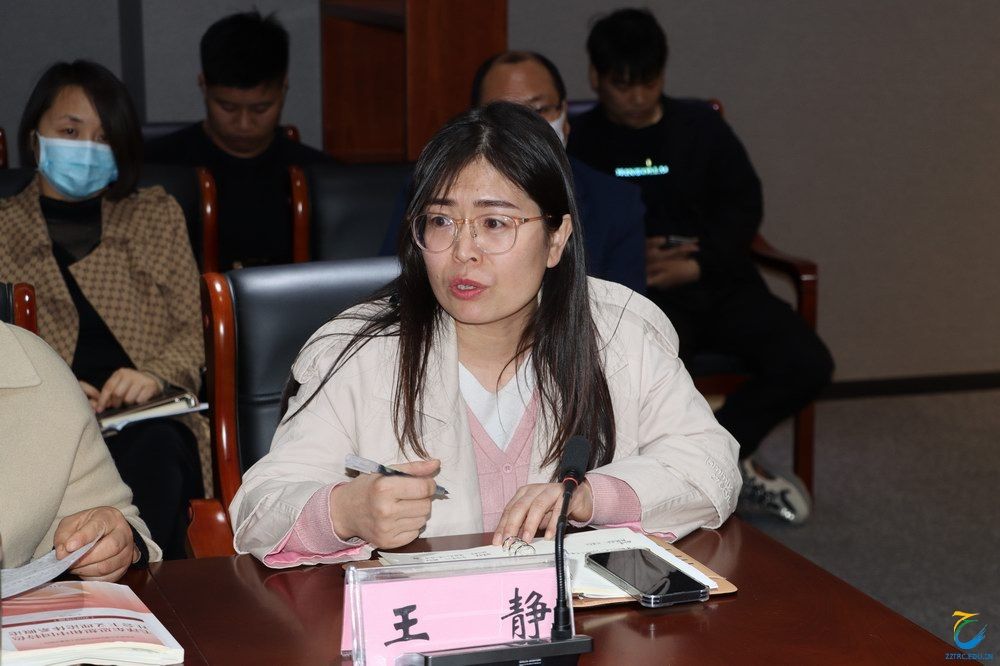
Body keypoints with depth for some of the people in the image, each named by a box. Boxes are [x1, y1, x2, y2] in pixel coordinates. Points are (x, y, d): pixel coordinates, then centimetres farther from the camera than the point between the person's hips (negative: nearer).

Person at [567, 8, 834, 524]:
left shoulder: (701, 125, 11)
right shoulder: (579, 143, 4)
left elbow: (745, 205, 7)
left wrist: (698, 263, -10)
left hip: (720, 281, 3)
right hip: (641, 293, -3)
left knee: (807, 364, -19)